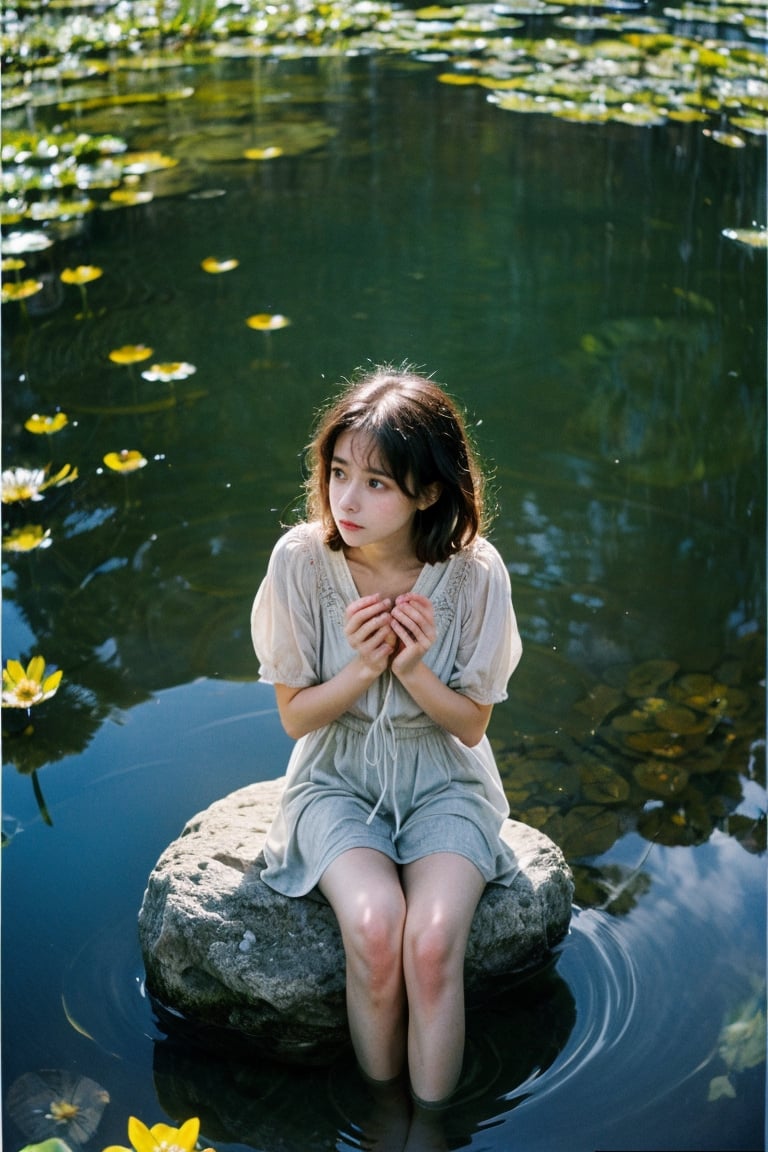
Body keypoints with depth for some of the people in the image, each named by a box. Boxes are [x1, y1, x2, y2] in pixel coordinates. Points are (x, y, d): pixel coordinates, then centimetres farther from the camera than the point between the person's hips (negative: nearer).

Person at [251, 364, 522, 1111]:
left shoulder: (474, 573, -16)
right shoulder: (301, 559, -16)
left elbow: (471, 723, -4)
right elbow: (295, 715, -5)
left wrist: (413, 669, -23)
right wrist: (362, 668, -23)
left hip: (444, 782, 0)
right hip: (337, 779, 0)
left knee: (432, 941, -26)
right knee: (374, 926, -27)